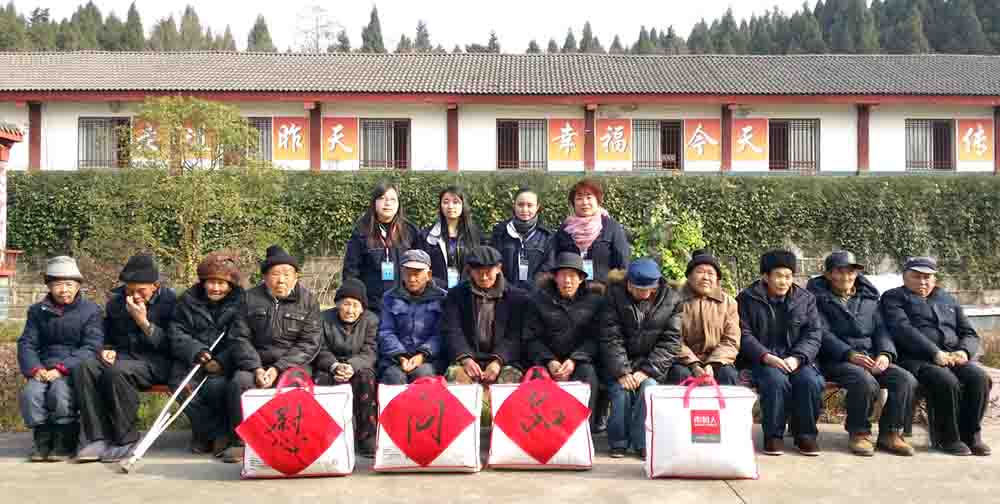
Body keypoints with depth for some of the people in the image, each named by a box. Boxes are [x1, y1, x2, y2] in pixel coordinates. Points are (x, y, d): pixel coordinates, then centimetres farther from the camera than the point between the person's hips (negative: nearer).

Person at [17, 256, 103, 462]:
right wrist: (35, 368, -10)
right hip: (44, 370, 4)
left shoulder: (91, 310, 2)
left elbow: (91, 347, -6)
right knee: (30, 393, -27)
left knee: (60, 391, -33)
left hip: (75, 370, -3)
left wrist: (62, 368, -18)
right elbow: (26, 343, 11)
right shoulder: (37, 311, 15)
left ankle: (66, 443, -13)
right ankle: (42, 439, -7)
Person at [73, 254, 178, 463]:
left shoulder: (170, 301, -4)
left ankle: (126, 441, -21)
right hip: (122, 356, 6)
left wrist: (143, 322, -17)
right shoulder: (116, 301, 14)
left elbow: (170, 345, -9)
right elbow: (107, 336, 28)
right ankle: (98, 438, -23)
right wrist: (108, 350, 5)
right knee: (84, 368, -24)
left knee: (117, 371, -35)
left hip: (155, 362, -6)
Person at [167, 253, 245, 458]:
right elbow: (177, 333, 1)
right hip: (192, 359, 3)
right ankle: (218, 433, -13)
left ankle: (205, 432, -5)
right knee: (180, 384, -25)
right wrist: (196, 351, -18)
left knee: (216, 385, -32)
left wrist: (221, 361, -22)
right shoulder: (188, 300, 8)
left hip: (224, 362, -3)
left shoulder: (240, 302, 1)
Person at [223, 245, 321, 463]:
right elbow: (242, 337, 4)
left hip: (293, 362, -2)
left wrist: (278, 368, -14)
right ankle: (239, 441, -16)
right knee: (239, 382, -26)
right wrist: (256, 368, -13)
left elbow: (308, 344, -3)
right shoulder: (251, 298, 9)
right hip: (257, 361, 2)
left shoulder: (308, 300, 3)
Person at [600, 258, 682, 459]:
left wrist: (647, 370, -17)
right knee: (621, 390, -24)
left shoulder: (671, 300, -4)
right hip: (621, 362, 0)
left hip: (653, 364, 0)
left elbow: (670, 341, -6)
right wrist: (621, 371, -18)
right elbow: (611, 338, -8)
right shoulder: (616, 295, -4)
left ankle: (644, 444, -14)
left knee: (648, 387, -27)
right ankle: (619, 443, -5)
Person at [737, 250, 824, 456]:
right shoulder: (747, 298, 4)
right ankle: (773, 435, -14)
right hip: (762, 360, -2)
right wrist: (766, 356, -19)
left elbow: (813, 334, 4)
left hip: (797, 359, 2)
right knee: (776, 380, -33)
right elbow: (744, 334, -2)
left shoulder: (806, 299, 12)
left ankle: (806, 434, -7)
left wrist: (796, 358, -14)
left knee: (811, 381, -28)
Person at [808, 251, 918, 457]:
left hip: (870, 357, 5)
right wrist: (850, 354, -20)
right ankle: (858, 433, -13)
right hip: (835, 360, -5)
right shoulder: (818, 297, 5)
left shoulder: (869, 297, 21)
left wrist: (885, 353, -8)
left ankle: (890, 434, -6)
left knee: (906, 380, -20)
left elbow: (880, 329, 14)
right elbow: (823, 334, -6)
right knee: (865, 381, -34)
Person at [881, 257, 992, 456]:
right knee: (946, 380, -33)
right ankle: (946, 438, -14)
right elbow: (903, 329, -9)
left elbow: (970, 334, 19)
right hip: (917, 359, -5)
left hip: (953, 357, 5)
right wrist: (935, 353, -21)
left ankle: (971, 434, -10)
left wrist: (963, 352, -5)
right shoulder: (893, 298, 8)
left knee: (979, 378, -24)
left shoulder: (948, 300, 25)